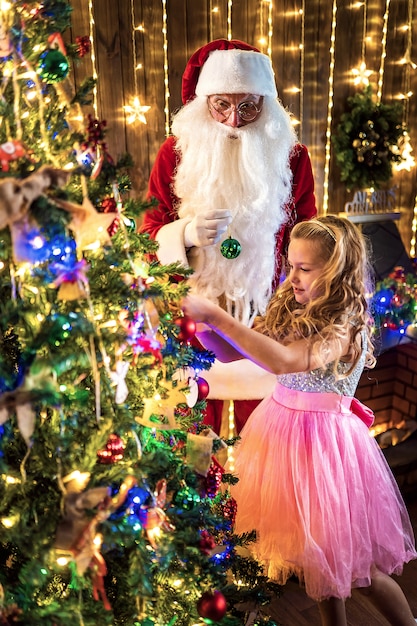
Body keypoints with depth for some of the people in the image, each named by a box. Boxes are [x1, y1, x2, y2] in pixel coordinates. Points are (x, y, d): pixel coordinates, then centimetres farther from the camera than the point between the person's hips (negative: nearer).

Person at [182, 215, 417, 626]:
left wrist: (216, 315, -35)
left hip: (324, 441, -6)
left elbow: (283, 361, -37)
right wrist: (200, 322, -17)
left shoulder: (347, 328, -20)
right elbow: (232, 351, 2)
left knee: (352, 563, 9)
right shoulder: (289, 313, 2)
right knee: (313, 550, 20)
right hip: (281, 433, 6)